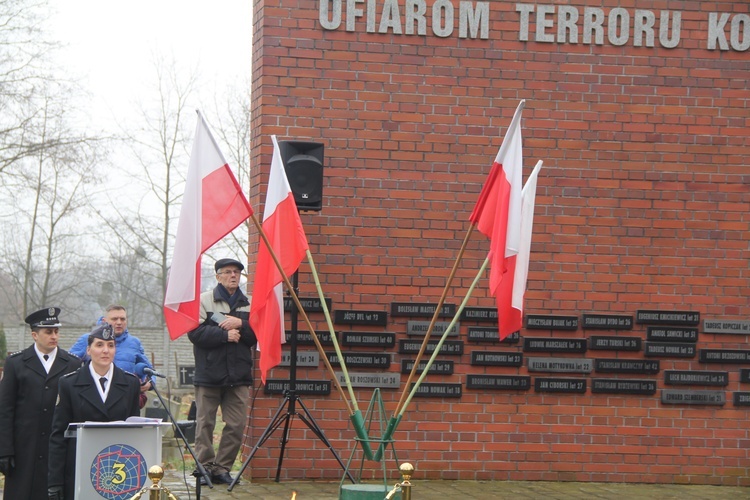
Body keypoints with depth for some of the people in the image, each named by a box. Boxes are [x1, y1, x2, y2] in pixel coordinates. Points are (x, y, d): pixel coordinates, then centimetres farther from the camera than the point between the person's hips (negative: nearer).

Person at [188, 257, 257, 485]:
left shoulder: (248, 304, 12)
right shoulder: (204, 300, 1)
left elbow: (256, 336, 5)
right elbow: (195, 332, -10)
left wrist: (241, 325, -11)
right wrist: (225, 335, -14)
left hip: (238, 376, 3)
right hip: (209, 373, -3)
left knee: (236, 425, 1)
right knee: (205, 423, 1)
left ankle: (222, 468, 11)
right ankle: (205, 467, 9)